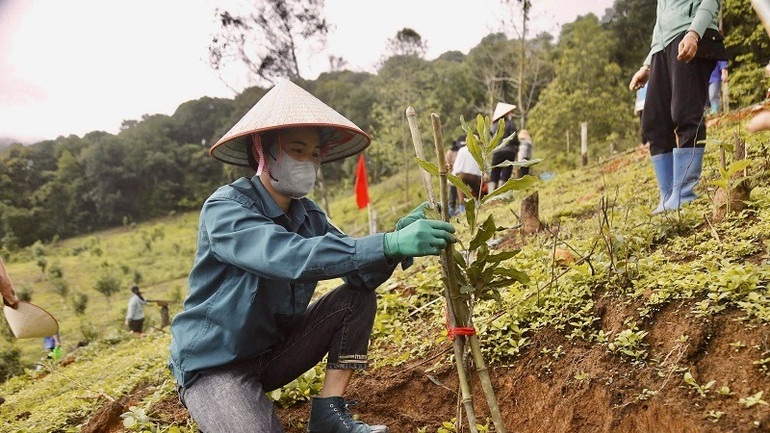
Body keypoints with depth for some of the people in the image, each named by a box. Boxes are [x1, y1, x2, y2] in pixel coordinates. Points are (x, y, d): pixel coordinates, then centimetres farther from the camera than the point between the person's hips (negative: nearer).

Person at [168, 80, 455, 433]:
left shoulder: (308, 215, 1)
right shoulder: (224, 209, -21)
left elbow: (362, 274, -7)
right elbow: (288, 257, -39)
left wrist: (399, 237, -28)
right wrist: (389, 244, -46)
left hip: (274, 350, 7)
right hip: (214, 365, -6)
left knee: (358, 296, -7)